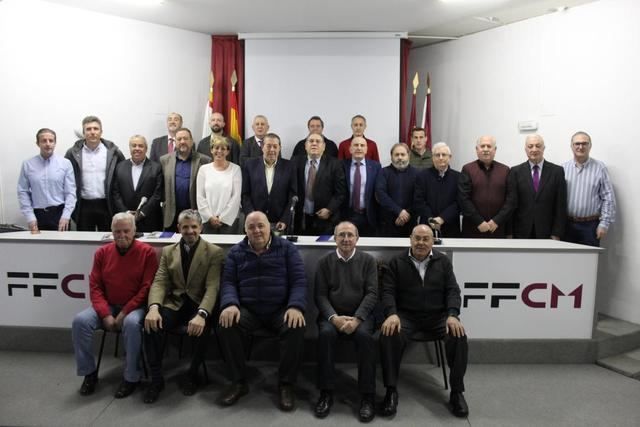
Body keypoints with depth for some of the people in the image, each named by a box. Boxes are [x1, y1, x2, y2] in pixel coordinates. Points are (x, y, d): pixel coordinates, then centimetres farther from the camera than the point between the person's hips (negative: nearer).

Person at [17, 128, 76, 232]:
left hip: (59, 213, -1)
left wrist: (65, 216, -11)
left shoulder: (65, 163, -2)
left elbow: (70, 192, -4)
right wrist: (30, 217, -4)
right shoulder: (27, 165, 2)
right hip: (37, 215, 1)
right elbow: (23, 192, 3)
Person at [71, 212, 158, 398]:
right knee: (80, 321, -20)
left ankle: (132, 377, -15)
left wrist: (124, 313, -16)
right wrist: (106, 314, -11)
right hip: (107, 306, 4)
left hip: (134, 307, -4)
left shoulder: (147, 252, -7)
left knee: (131, 323, -35)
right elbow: (95, 287, 2)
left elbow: (147, 288, -10)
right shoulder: (102, 252, 5)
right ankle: (89, 373, 0)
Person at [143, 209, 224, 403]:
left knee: (201, 328, -33)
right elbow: (159, 283, 1)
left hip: (198, 304, -3)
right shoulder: (168, 251, 12)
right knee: (151, 324, -27)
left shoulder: (214, 252, -1)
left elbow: (212, 287, -12)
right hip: (174, 304, 3)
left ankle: (192, 374, -4)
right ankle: (156, 378, -8)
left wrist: (201, 314, -31)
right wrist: (153, 307, -22)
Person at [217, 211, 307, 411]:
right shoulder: (236, 252, 11)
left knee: (296, 328, -32)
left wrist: (296, 306, -21)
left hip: (281, 309, -1)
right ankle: (239, 382, -7)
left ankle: (286, 384, -11)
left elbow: (299, 280, -3)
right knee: (225, 327, -28)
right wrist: (230, 304, -18)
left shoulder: (287, 248, 4)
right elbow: (228, 282, 4)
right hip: (247, 309, 2)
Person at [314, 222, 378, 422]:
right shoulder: (325, 261, 7)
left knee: (365, 335, -31)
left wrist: (357, 318, -17)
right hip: (332, 314, 1)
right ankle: (326, 393, -19)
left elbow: (372, 293, -2)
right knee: (326, 333, -31)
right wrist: (333, 317, -15)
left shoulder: (368, 260, 6)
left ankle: (367, 396, -20)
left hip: (360, 314, 0)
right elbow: (320, 295, 2)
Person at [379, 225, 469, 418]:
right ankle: (391, 390, -18)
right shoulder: (396, 263, 5)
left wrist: (452, 315, -15)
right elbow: (388, 291, -1)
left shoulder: (443, 261, 10)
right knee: (389, 335, -31)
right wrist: (392, 314, -21)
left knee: (459, 336, -26)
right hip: (407, 315, -1)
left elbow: (453, 291, 4)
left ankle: (457, 392, -10)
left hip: (438, 316, 1)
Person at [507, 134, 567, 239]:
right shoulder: (516, 171, 2)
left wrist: (557, 233, -5)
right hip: (521, 232, 0)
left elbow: (561, 205, 0)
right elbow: (511, 203, -1)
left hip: (547, 232, 0)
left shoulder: (557, 171, 2)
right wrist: (509, 232, -6)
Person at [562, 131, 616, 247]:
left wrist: (604, 224, -7)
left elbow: (608, 198, -2)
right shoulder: (564, 168, 4)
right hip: (567, 224, 2)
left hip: (590, 225, -2)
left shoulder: (600, 168, -1)